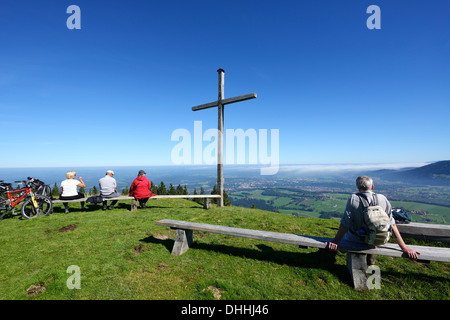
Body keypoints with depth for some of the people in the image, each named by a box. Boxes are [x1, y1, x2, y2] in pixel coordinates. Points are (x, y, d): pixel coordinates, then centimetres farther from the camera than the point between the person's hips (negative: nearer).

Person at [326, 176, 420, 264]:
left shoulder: (353, 199, -21)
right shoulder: (382, 199, -12)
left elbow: (345, 224, -21)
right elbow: (392, 225, -10)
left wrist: (335, 242, -14)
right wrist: (405, 248, -2)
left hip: (356, 239, -2)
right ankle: (370, 256, 37)